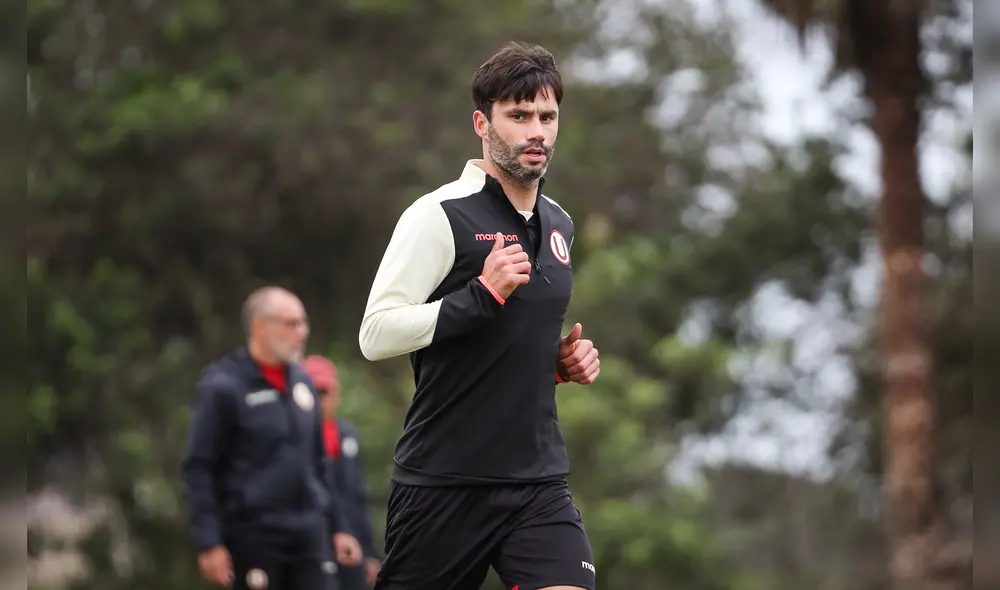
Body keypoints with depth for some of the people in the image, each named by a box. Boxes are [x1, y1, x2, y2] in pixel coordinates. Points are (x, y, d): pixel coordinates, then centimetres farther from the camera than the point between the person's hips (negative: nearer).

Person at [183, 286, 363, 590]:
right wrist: (209, 542, -15)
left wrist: (338, 526, 16)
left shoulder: (301, 381, 13)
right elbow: (198, 470, -9)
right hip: (253, 537, -6)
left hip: (309, 535, 6)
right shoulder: (223, 388, -7)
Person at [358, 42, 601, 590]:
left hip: (539, 482, 5)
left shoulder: (559, 225, 14)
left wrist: (563, 361, 8)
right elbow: (375, 334, -17)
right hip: (445, 481, -5)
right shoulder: (439, 215, -9)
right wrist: (483, 294, -24)